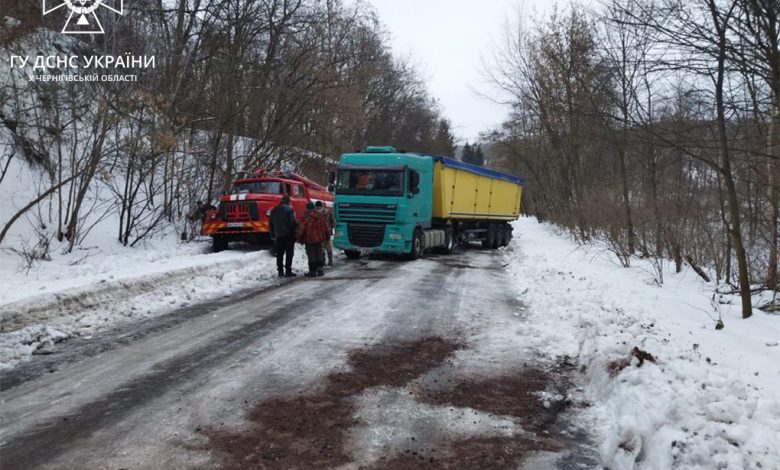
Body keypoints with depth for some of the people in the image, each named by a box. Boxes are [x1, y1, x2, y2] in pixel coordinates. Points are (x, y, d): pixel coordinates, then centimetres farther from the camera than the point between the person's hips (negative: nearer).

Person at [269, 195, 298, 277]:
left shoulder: (274, 210, 11)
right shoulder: (289, 209, -10)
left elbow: (270, 224, 14)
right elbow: (293, 222, -15)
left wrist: (273, 235, 18)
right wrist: (296, 230, -2)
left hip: (278, 236, 6)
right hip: (288, 235, -6)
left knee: (279, 254, 11)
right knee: (289, 254, -3)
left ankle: (280, 271, 12)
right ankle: (288, 271, -6)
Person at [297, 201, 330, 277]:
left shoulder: (306, 218, -13)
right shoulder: (321, 216, 2)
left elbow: (301, 229, -10)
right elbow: (326, 227, 9)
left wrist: (300, 238, 3)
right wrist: (327, 236, 22)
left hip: (309, 240, -4)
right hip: (319, 239, 4)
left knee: (311, 255, 3)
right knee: (319, 254, 15)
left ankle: (312, 271, 6)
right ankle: (319, 268, 10)